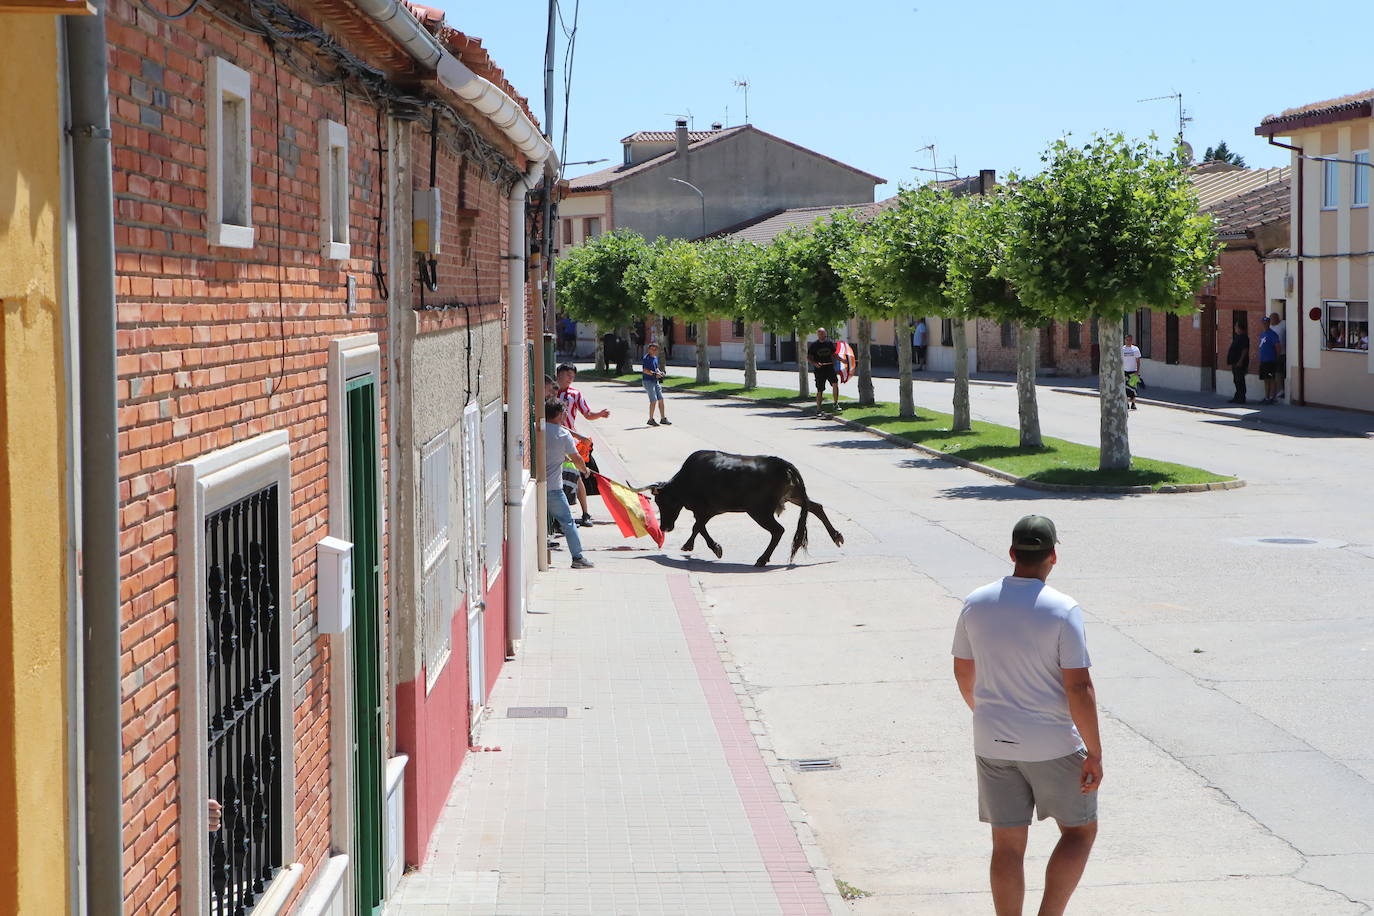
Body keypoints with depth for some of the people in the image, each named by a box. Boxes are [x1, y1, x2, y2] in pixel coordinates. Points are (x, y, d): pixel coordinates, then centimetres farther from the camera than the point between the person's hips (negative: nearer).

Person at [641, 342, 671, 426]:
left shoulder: (655, 357, 15)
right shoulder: (647, 358, -12)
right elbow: (645, 370, -20)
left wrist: (660, 372, 6)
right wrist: (655, 374, -23)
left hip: (656, 381, 9)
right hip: (648, 381, -9)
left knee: (660, 399, 7)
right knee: (653, 400, -11)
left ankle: (663, 418, 14)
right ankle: (651, 420, -1)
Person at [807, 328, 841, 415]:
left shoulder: (830, 343, 8)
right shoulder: (813, 345, -1)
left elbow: (834, 354, 22)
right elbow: (808, 358, 0)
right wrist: (815, 363, -18)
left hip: (830, 368, 2)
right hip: (819, 370, -2)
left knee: (835, 383, -19)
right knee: (820, 390, 1)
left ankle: (836, 404, -5)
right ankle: (818, 410, 11)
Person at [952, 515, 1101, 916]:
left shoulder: (976, 603, -1)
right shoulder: (1062, 610, -15)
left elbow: (963, 671, 11)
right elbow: (1079, 688, -17)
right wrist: (1094, 753, -10)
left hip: (992, 743, 4)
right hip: (1052, 746, -4)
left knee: (1007, 845, 9)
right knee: (1080, 830, 14)